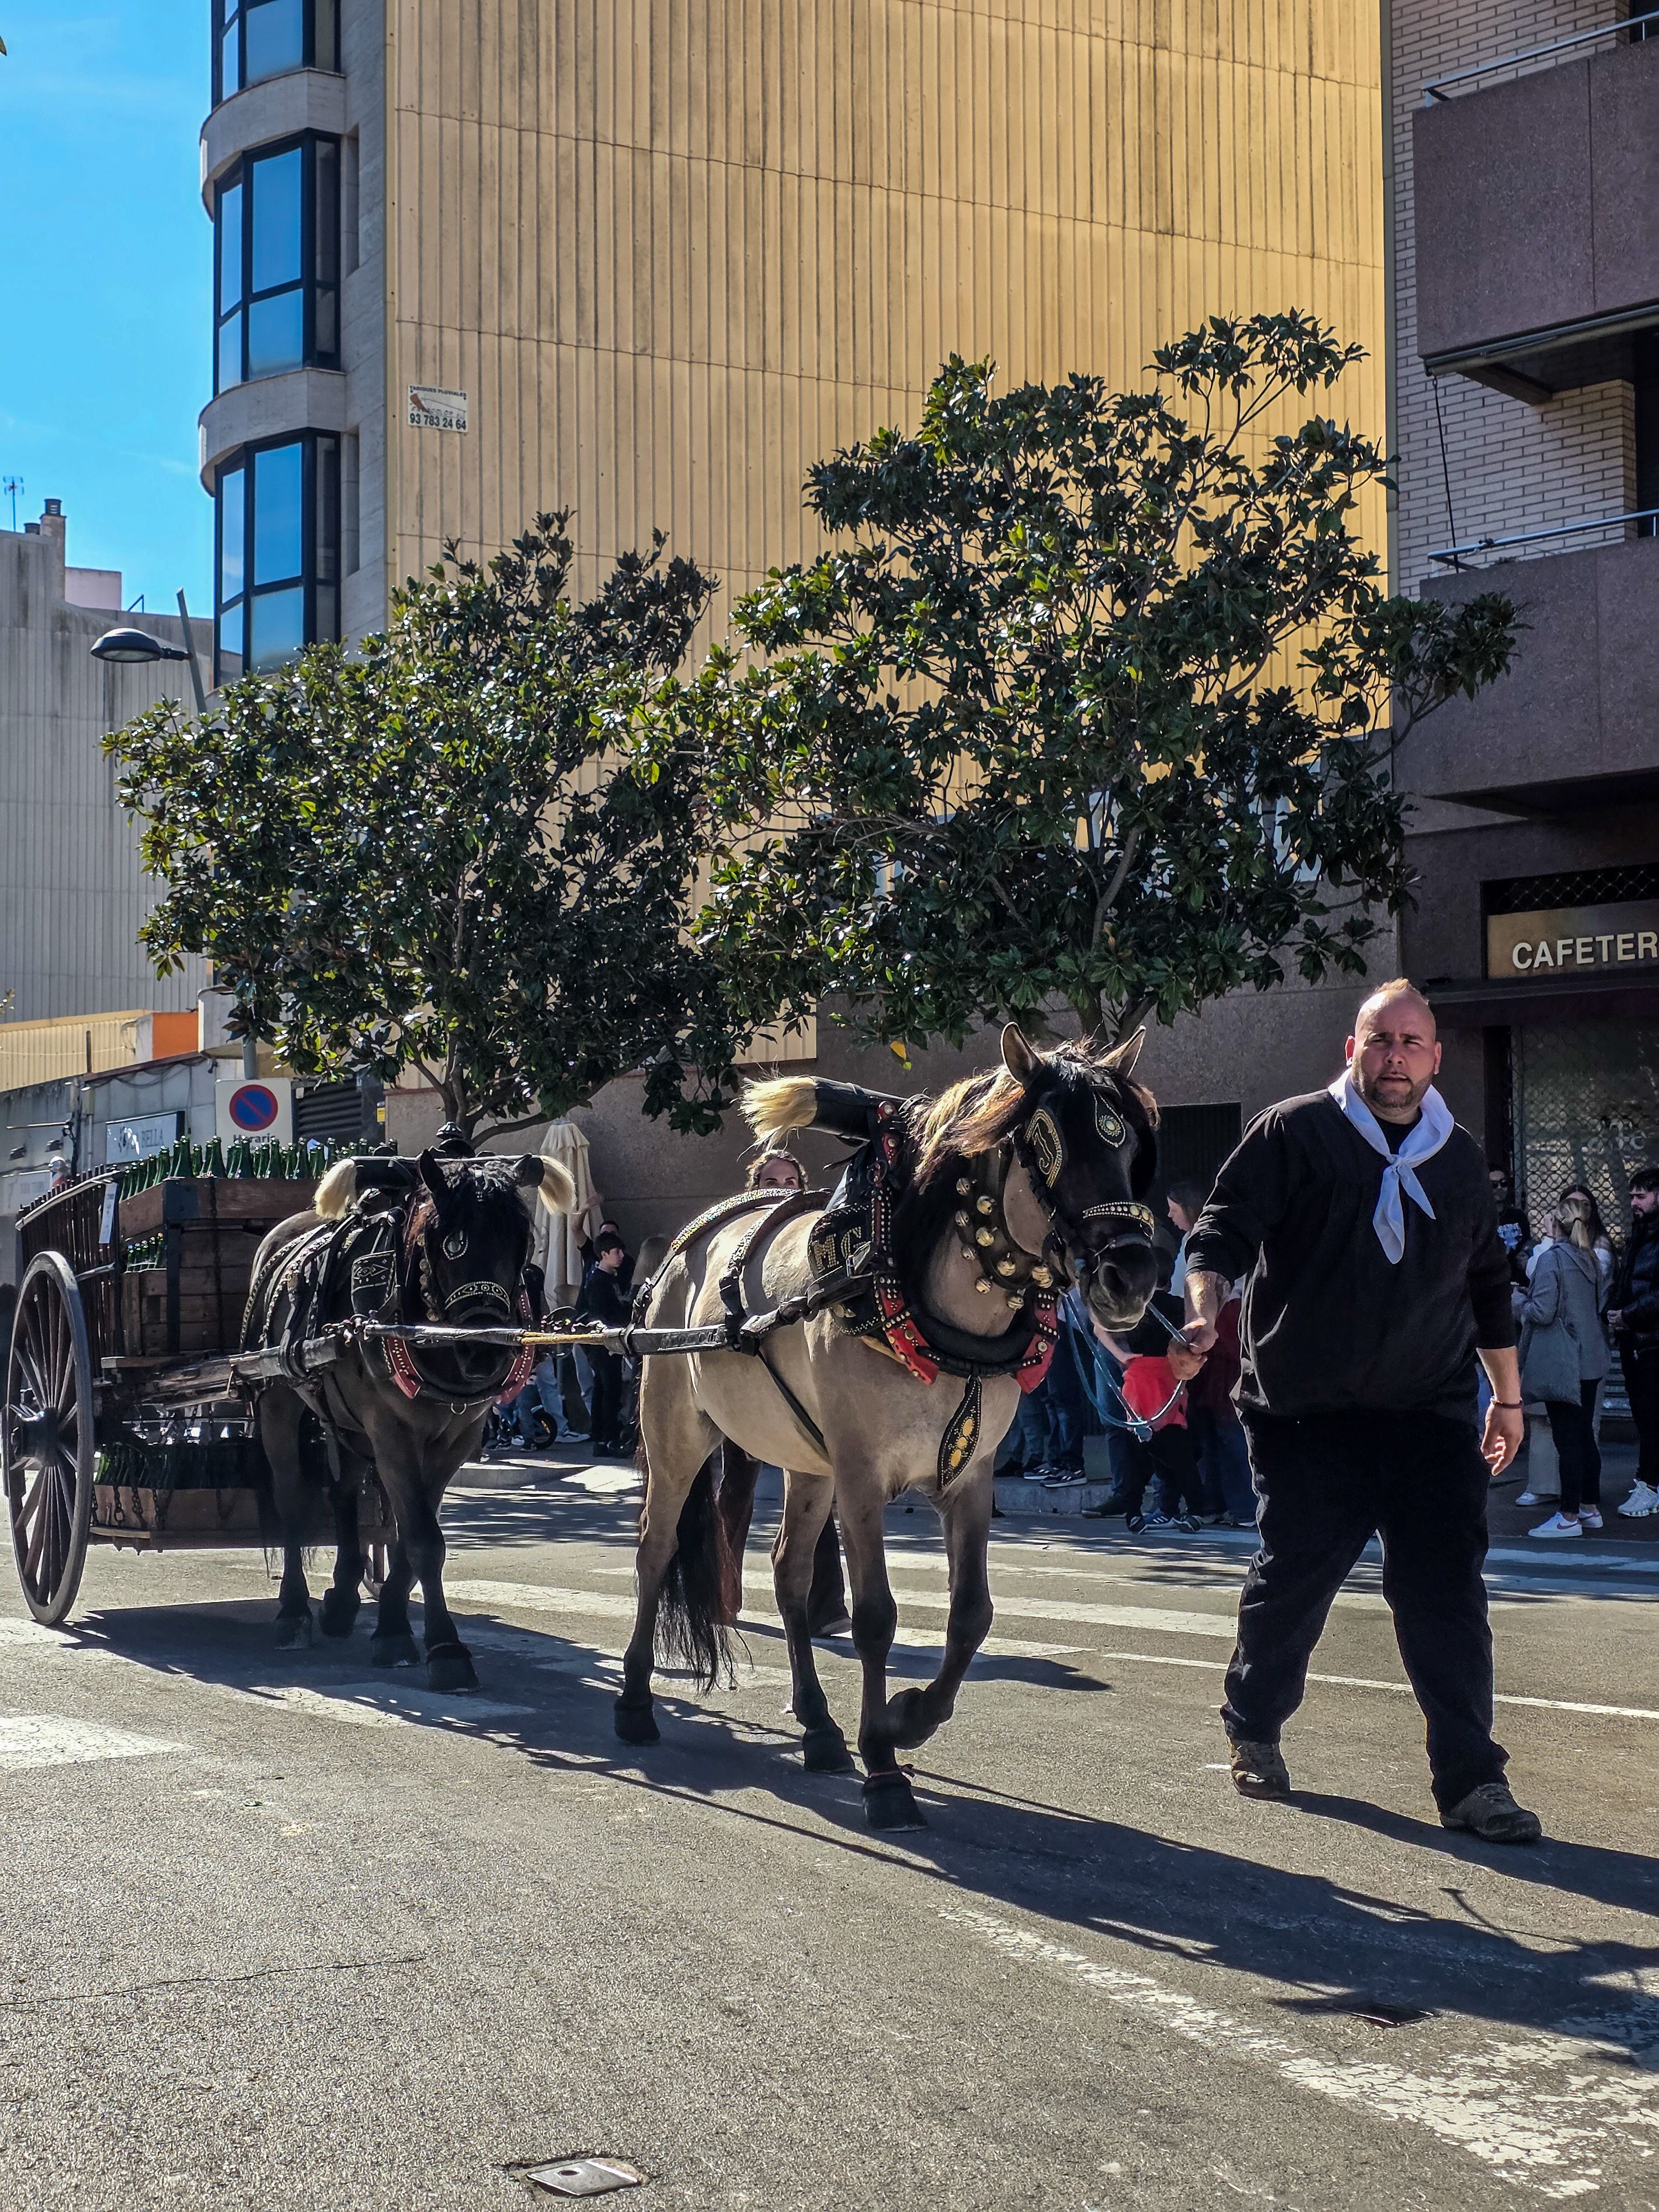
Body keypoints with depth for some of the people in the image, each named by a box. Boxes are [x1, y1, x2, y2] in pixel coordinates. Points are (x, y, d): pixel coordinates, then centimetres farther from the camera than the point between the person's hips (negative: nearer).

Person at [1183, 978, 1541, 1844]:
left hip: (1431, 1415, 3)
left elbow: (1488, 1285, 22)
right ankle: (1253, 1729, 28)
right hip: (1307, 1414, -3)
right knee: (1292, 1578, 6)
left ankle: (1471, 1778, -2)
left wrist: (1508, 1397, 22)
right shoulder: (1293, 1133, -1)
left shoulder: (1459, 1157, 14)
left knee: (1447, 1591, -4)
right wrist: (1206, 1310, -25)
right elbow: (1223, 1231, -6)